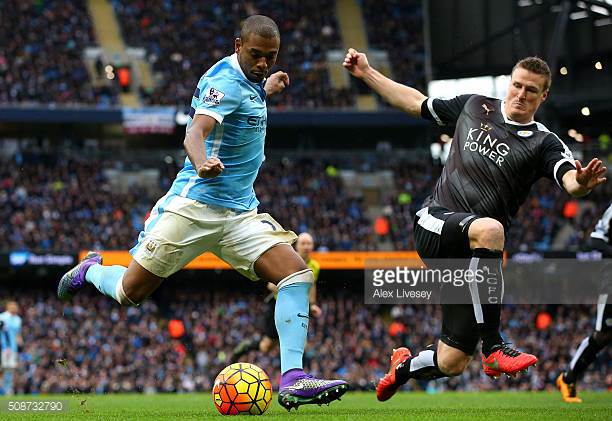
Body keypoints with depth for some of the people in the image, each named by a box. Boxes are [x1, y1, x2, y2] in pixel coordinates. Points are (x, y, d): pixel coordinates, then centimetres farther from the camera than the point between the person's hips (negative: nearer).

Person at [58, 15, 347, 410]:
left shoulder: (247, 80, 11)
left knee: (298, 274, -14)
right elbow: (196, 132, -35)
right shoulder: (225, 81, -17)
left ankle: (292, 379, -20)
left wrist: (265, 90, 35)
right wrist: (203, 163, -55)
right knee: (129, 292, 2)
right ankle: (91, 270, 38)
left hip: (241, 213, 8)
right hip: (195, 206, -8)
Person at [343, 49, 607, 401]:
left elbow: (570, 181, -21)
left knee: (451, 365, -1)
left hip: (473, 254, 0)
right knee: (489, 228, -37)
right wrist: (366, 73, 23)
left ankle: (405, 367, 38)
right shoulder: (475, 107, 11)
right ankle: (493, 346, -35)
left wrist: (582, 182, -44)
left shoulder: (544, 144, 1)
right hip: (435, 224, 0)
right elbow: (415, 102, 26)